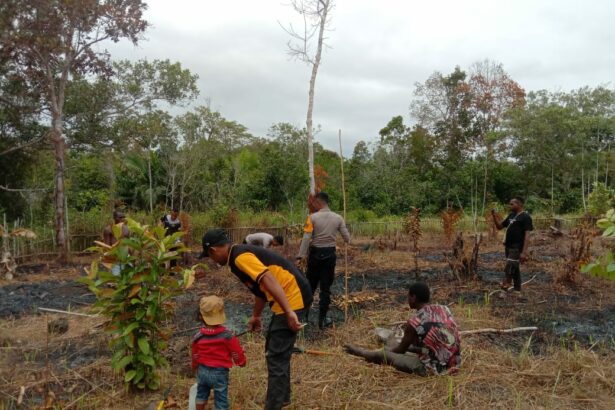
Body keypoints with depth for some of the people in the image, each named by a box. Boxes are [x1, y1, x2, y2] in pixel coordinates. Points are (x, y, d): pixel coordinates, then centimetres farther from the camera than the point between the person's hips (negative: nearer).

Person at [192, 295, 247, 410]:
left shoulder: (198, 336, -9)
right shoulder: (227, 335, -19)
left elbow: (195, 356, 5)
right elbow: (237, 353, -9)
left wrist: (195, 368, 25)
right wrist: (241, 362, 13)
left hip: (203, 371, 4)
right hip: (219, 373, -3)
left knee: (201, 394, 28)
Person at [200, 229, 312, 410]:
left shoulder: (240, 257, -14)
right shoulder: (243, 254, 17)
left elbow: (269, 281, -26)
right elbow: (260, 287, 29)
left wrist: (289, 312, -29)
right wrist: (256, 316, 39)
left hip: (292, 297, -11)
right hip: (289, 298, 11)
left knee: (276, 357, -4)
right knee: (276, 352, 22)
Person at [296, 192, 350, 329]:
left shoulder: (313, 217, -9)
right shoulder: (338, 218, -1)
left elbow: (306, 238, -15)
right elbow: (347, 238, 1)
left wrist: (300, 256, -12)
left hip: (315, 253, -1)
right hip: (329, 254, 1)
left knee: (310, 286, 14)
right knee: (326, 288, 7)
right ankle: (322, 319, 10)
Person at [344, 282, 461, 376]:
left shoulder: (415, 322, -15)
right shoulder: (444, 310, 4)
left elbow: (401, 350, 1)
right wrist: (409, 347, 28)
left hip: (433, 369, -6)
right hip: (454, 365, 6)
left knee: (383, 354, 11)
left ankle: (362, 352, 40)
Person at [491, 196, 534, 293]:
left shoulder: (525, 217, -11)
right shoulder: (511, 215, 13)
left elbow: (527, 235, -17)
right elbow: (499, 226, 19)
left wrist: (524, 252, -23)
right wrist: (494, 217, 1)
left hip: (517, 248, -8)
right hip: (508, 247, 8)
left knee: (509, 269, -12)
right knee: (515, 269, 15)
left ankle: (504, 290, -11)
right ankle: (517, 291, 24)